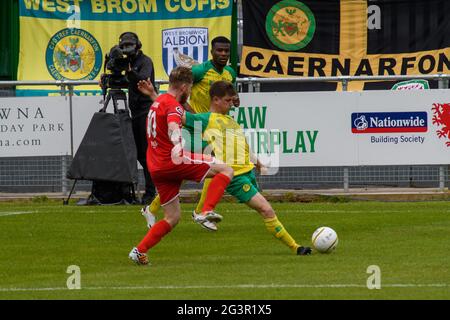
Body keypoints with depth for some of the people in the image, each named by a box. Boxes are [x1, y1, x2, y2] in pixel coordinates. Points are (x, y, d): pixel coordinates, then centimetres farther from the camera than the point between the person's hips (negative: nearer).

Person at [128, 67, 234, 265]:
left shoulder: (157, 103, 18)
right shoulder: (173, 105, -11)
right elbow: (173, 127, -33)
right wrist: (176, 146, -50)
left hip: (155, 167, 9)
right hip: (173, 162, -9)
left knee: (172, 218, 16)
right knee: (226, 171, -7)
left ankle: (139, 251, 6)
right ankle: (206, 212, -23)